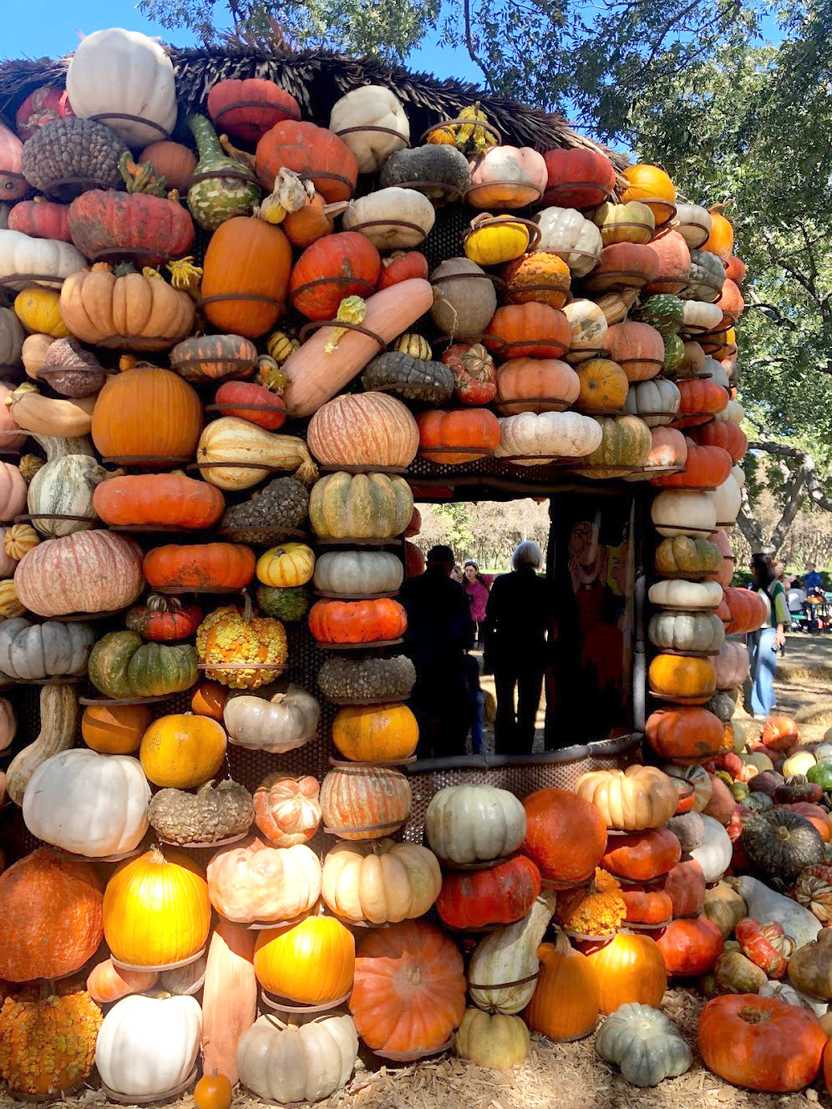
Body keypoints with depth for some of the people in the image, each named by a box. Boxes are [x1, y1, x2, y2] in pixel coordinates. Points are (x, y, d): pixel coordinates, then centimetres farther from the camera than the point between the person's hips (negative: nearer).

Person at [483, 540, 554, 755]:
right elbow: (550, 623, -1)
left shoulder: (501, 582, -6)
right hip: (534, 652, 0)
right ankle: (522, 753, 8)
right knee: (528, 710, 7)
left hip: (504, 651, 1)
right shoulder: (544, 586, -6)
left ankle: (503, 754, 14)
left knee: (504, 707, 12)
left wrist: (489, 650, 5)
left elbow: (489, 620, -3)